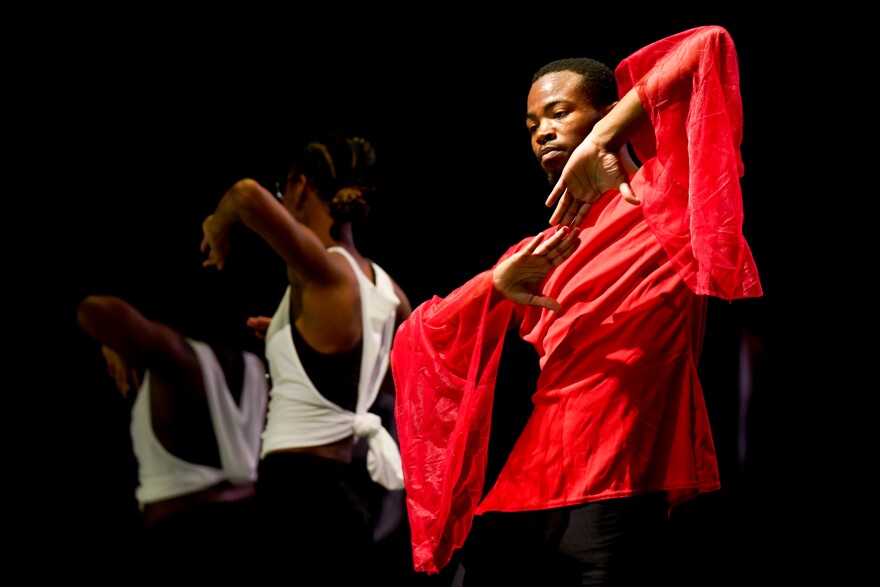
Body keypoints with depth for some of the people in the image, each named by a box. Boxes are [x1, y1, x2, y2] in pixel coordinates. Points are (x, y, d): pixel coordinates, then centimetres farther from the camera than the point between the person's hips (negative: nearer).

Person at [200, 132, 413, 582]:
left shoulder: (321, 269, -12)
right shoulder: (385, 289, 12)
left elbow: (250, 195, -31)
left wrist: (218, 227, -8)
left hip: (299, 497, -8)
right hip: (342, 490, 8)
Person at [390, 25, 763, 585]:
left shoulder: (659, 207, 6)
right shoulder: (543, 249, 22)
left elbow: (705, 47, -5)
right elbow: (418, 343, 18)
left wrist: (599, 143, -11)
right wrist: (496, 284, 0)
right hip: (516, 489, 6)